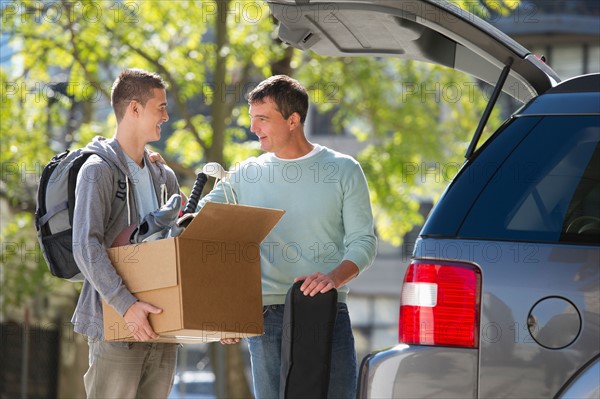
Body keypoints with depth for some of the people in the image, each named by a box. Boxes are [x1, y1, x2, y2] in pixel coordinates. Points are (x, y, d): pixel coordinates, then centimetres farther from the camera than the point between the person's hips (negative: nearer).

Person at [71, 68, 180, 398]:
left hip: (161, 327, 7)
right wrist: (125, 305, -27)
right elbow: (86, 247, -18)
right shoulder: (99, 170, -7)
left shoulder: (164, 177, 17)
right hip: (115, 325, -7)